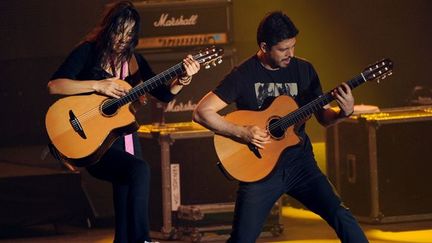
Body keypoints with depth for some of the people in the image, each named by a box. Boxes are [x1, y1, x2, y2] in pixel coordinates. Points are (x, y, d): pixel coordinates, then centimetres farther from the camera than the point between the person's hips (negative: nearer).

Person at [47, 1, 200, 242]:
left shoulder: (133, 59, 9)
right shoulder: (89, 52, -6)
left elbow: (164, 94, 8)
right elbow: (54, 85, -16)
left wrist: (183, 79, -12)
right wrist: (97, 85, -23)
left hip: (124, 138, 6)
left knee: (127, 212, 3)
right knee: (139, 169, -31)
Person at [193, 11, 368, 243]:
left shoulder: (303, 70, 4)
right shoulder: (243, 75, -8)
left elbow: (323, 117, 11)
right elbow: (201, 112, -10)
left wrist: (344, 112, -12)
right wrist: (242, 132, -20)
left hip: (300, 162, 2)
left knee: (341, 217, -15)